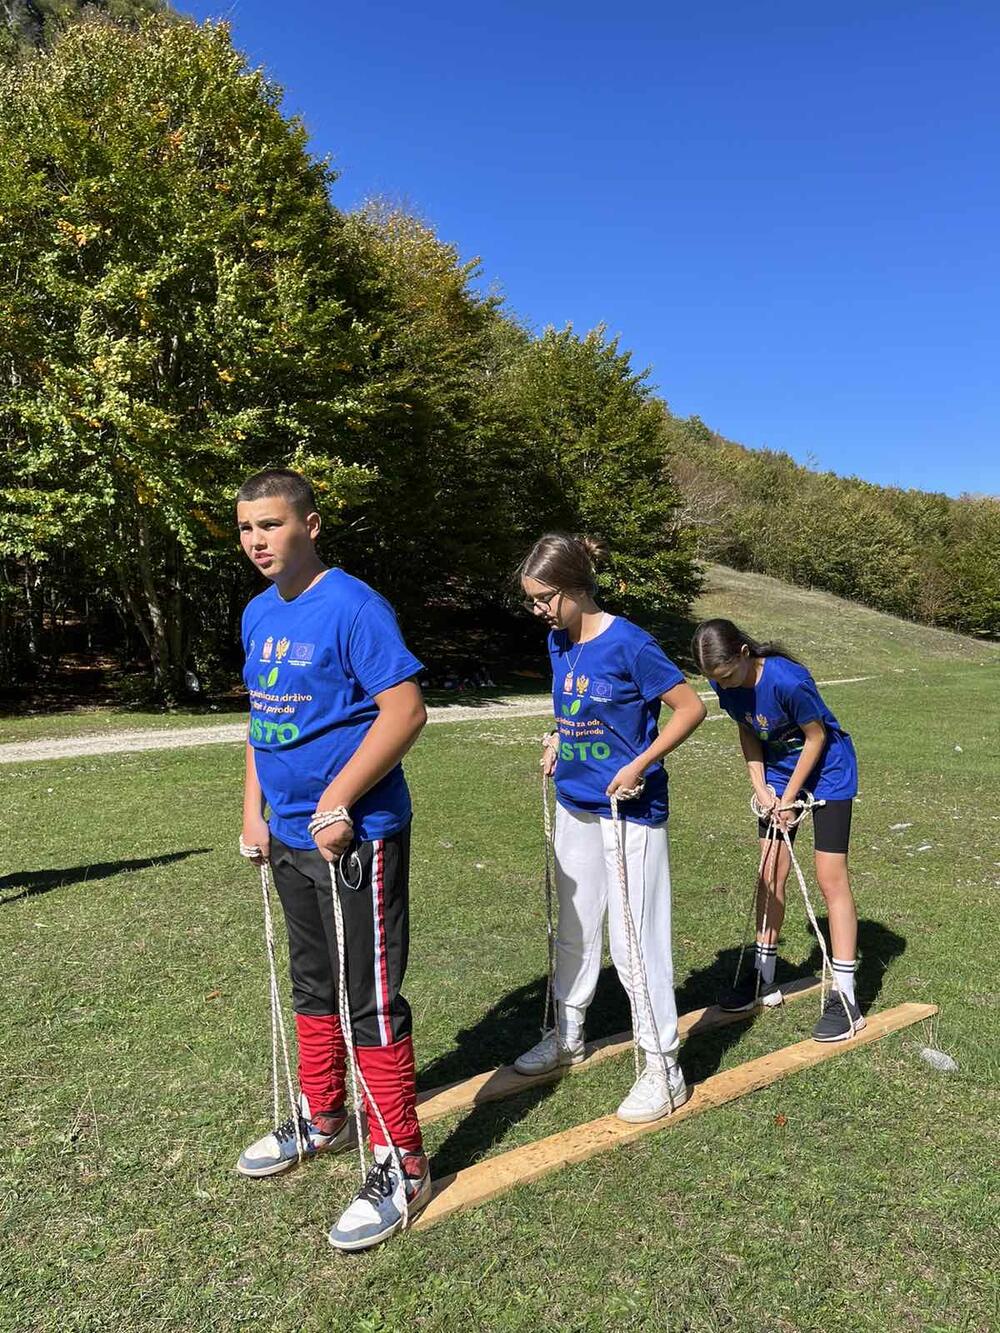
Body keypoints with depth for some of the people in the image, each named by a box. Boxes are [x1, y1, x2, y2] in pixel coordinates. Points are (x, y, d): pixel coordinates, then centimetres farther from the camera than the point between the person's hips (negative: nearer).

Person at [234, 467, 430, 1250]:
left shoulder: (353, 607, -16)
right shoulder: (258, 615, 9)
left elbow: (406, 709, -21)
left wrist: (337, 803, -22)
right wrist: (255, 810, 12)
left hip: (357, 835, -8)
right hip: (290, 836, 8)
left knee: (372, 999, 0)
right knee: (313, 984, 22)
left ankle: (400, 1165, 16)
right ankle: (322, 1119, 42)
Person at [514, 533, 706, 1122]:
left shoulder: (628, 643, -19)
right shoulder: (559, 643, 4)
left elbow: (691, 707, -15)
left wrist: (639, 765, -20)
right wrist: (559, 741, 5)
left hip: (630, 812, -8)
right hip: (575, 807, 8)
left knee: (634, 941, 0)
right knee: (574, 929, 20)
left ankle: (664, 1069, 16)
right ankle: (568, 1035, 39)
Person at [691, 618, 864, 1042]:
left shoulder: (787, 680, -33)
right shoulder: (725, 683, -13)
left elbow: (816, 737, -20)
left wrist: (788, 798, -15)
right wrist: (760, 787, -7)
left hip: (826, 769, -6)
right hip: (778, 769, 6)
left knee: (830, 878, -8)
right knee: (770, 872, 8)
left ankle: (845, 997, -1)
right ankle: (764, 977, 21)